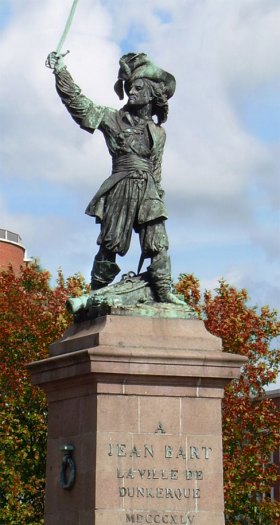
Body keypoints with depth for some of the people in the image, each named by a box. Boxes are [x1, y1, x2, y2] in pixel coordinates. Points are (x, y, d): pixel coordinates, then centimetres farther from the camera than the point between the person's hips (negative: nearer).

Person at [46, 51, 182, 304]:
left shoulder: (158, 132, 14)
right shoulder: (114, 118, 6)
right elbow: (79, 103, -1)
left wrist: (158, 197, 14)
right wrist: (61, 72, -10)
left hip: (148, 193, 3)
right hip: (121, 190, -2)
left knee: (158, 243, -6)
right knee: (111, 243, -1)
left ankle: (164, 291, -7)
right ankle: (97, 293, 7)